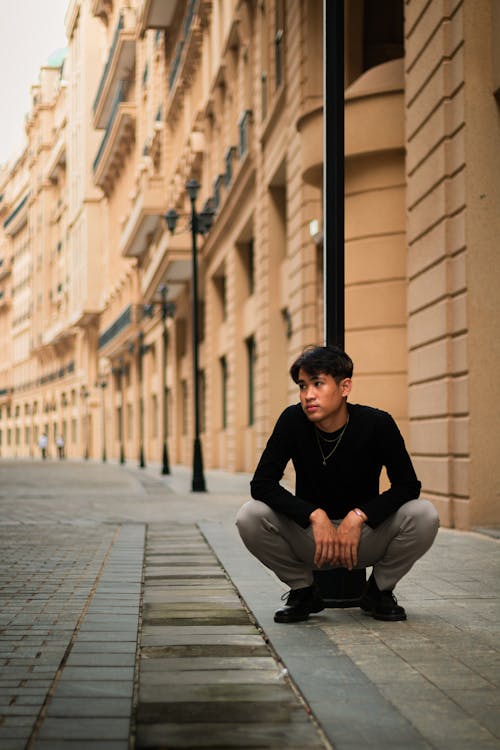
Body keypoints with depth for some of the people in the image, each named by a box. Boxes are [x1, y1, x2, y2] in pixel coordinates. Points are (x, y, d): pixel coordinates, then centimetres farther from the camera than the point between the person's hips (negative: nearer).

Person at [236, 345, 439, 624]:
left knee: (424, 515, -28)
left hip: (366, 535, -1)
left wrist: (358, 516, -25)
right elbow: (262, 484, -16)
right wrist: (315, 515, -27)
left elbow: (407, 486, -12)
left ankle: (380, 590, 1)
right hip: (309, 533, 1)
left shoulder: (377, 424, -16)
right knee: (250, 516, -26)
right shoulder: (293, 421, -14)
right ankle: (303, 591, 1)